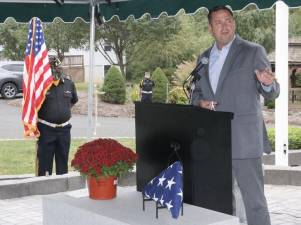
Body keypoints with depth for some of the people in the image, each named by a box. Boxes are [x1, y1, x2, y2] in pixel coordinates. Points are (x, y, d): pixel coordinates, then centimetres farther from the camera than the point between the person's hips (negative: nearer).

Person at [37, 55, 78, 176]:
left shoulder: (68, 83, 2)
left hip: (64, 129, 4)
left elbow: (74, 100, 20)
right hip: (46, 129, -4)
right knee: (45, 161, 2)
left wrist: (65, 110, 10)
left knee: (63, 161, 14)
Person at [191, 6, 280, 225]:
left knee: (254, 198, -5)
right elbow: (196, 92, 22)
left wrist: (267, 83, -24)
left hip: (243, 140, -5)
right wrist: (200, 102, -1)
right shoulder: (204, 58, 14)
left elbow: (272, 93, -1)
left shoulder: (253, 52, -1)